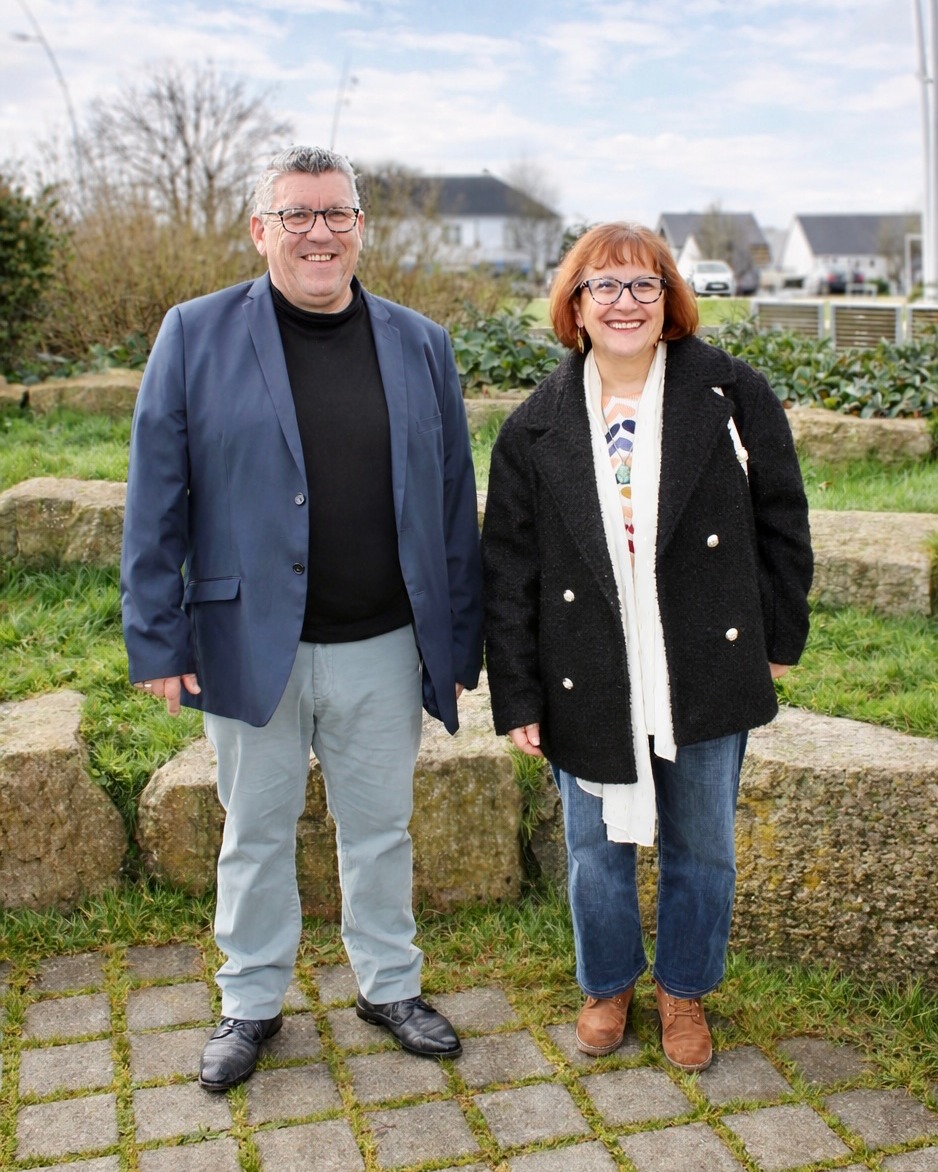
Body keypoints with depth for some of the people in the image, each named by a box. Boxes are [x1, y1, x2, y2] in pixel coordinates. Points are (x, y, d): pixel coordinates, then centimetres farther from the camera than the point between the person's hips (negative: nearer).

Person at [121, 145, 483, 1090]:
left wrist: (459, 642, 4)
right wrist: (157, 638, -7)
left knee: (381, 827, 16)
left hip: (383, 647, 2)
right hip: (250, 644, -1)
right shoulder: (195, 335, -3)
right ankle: (251, 1003, 35)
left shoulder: (419, 345, 4)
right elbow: (156, 500, -3)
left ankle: (390, 986, 37)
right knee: (256, 832, 15)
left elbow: (454, 502, 5)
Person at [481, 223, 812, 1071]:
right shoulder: (537, 430, -1)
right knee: (597, 852, 13)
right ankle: (608, 985, 39)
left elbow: (781, 523, 4)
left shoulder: (733, 396, -3)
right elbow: (508, 572, 0)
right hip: (590, 684, 1)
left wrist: (779, 641, 5)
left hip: (708, 675, 0)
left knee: (702, 851, 14)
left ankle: (684, 991, 38)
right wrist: (518, 698, -2)